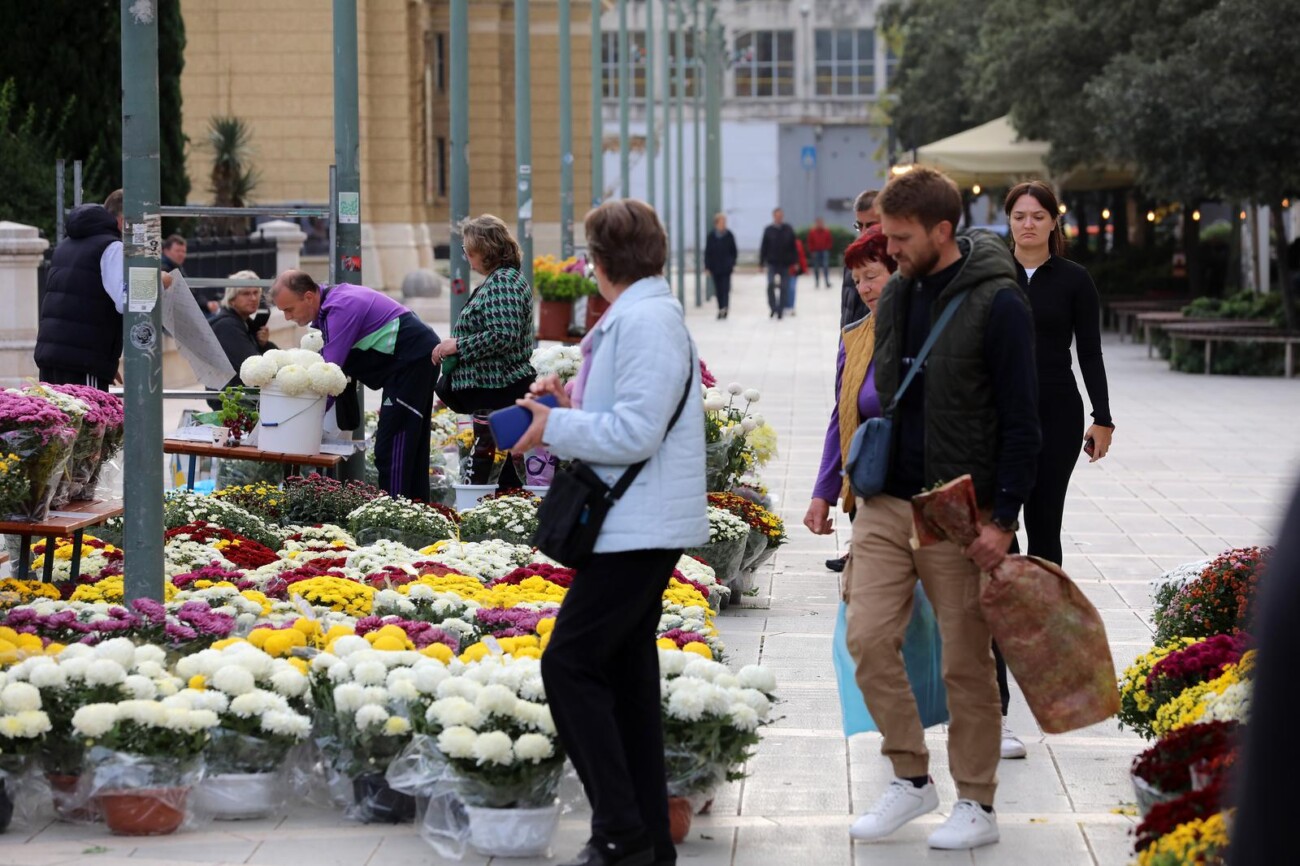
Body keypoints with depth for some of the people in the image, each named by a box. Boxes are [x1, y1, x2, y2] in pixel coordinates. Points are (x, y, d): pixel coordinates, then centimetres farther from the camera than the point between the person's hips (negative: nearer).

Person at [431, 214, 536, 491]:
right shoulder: (500, 279, 18)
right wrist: (456, 347, 22)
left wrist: (458, 345, -16)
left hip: (498, 395, -11)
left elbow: (502, 335, -25)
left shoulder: (502, 283, -15)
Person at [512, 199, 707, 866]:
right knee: (626, 671, 13)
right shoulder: (639, 315, 15)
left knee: (569, 664, -10)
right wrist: (574, 401, 11)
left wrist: (555, 427, -14)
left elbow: (636, 433, -24)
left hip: (639, 529, -11)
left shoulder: (645, 321, -17)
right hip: (639, 527, 11)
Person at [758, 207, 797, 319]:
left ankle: (780, 310, 13)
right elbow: (764, 247, 3)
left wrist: (795, 262, 2)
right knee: (771, 285, -15)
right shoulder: (769, 230, 1)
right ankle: (773, 308, -3)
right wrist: (761, 262, 0)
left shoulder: (788, 230, 3)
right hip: (772, 263, -1)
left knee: (784, 288, 3)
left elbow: (793, 247, 6)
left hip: (785, 264, 1)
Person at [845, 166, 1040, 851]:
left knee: (966, 661, 1)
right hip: (886, 504, 6)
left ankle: (976, 805, 12)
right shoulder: (896, 296, 10)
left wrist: (1003, 519, -15)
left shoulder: (997, 304, -12)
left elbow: (1021, 421, -12)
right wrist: (864, 484, 19)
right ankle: (910, 778, 12)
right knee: (869, 637, -3)